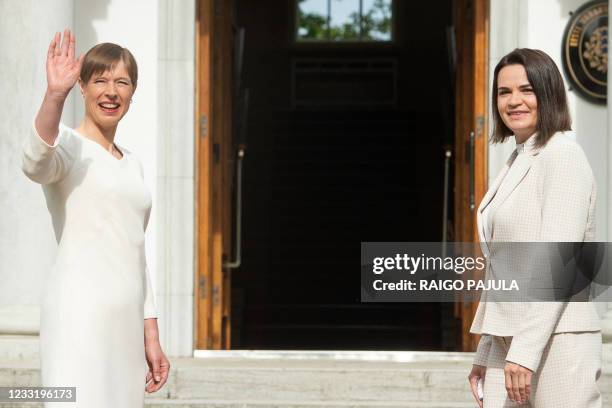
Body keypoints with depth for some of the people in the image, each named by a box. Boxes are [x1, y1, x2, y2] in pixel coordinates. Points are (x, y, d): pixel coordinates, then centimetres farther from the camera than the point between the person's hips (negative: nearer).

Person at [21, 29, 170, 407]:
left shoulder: (132, 164, 21)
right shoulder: (68, 145, -1)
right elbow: (36, 163, -27)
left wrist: (151, 337, 18)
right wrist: (55, 95, -42)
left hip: (127, 319, 7)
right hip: (80, 315, -7)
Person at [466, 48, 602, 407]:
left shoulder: (563, 155, -8)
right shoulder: (518, 164, 19)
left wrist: (525, 351, -22)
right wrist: (484, 356, 20)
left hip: (556, 343, -8)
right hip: (509, 343, 8)